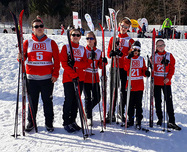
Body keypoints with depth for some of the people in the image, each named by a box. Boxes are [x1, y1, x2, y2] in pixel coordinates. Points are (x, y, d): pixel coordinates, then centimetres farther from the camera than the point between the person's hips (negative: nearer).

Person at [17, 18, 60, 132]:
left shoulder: (51, 43, 5)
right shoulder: (28, 43, 7)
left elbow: (57, 60, 4)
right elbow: (23, 57, 9)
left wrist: (55, 74, -4)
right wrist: (20, 57, -15)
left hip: (47, 78, -1)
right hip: (32, 78, 1)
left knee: (47, 101, 6)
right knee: (32, 101, 8)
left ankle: (49, 123, 18)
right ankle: (31, 122, 22)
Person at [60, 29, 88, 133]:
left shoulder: (83, 49, 13)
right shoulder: (66, 47, 2)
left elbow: (85, 64, 4)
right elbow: (64, 63, -7)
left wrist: (75, 63, -14)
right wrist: (73, 75, -16)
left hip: (80, 78, 4)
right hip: (68, 78, -4)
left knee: (76, 101, 6)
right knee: (69, 100, -5)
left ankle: (73, 121, 18)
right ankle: (66, 122, 5)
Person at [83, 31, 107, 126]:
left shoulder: (98, 52, 9)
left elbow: (100, 66, 10)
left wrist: (103, 62, -10)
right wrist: (90, 58, -24)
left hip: (95, 78, 4)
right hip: (85, 78, -4)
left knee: (97, 99, 6)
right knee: (88, 98, 0)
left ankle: (87, 110, 33)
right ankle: (89, 117, 13)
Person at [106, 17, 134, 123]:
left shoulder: (130, 40, 7)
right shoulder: (113, 38, 10)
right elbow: (108, 53, 6)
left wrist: (122, 54, -21)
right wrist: (112, 53, -17)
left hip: (125, 68, 0)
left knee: (124, 91, 4)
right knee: (113, 91, 1)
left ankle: (121, 113, 17)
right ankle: (111, 114, 5)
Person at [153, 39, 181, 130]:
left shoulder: (169, 56, 6)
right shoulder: (154, 56, 6)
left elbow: (172, 68, 2)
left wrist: (168, 78, -11)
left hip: (166, 82, -1)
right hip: (156, 81, 1)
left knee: (169, 101, -6)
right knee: (158, 101, 8)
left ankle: (171, 121, -5)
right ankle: (160, 118, 22)